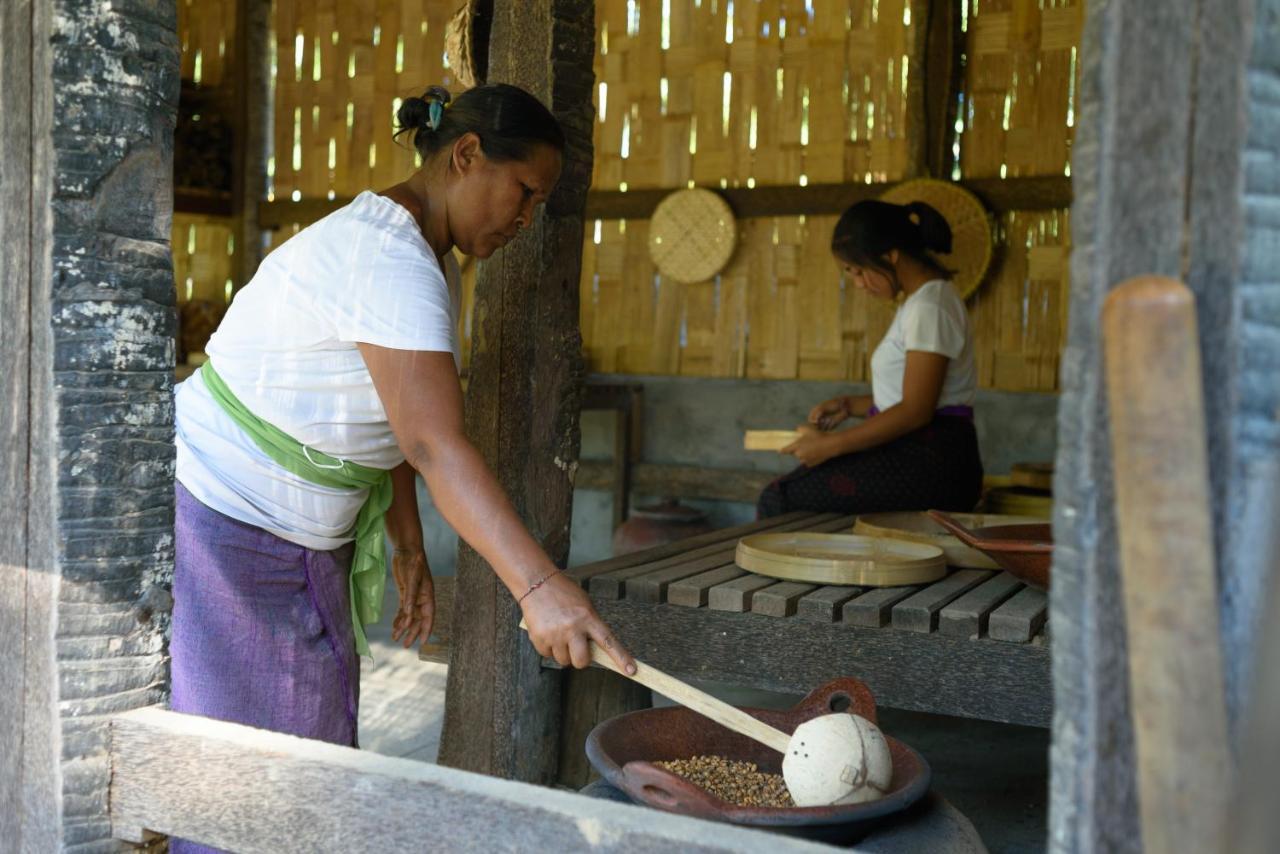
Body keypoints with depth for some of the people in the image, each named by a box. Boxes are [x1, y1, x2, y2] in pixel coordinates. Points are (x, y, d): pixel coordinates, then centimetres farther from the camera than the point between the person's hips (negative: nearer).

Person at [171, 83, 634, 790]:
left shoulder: (428, 263, 8)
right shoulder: (389, 258, -25)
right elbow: (437, 446, -35)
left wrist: (408, 548, 11)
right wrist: (539, 587, -39)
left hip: (304, 540, 10)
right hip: (218, 519, -10)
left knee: (313, 745, 12)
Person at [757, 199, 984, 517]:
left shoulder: (930, 306, -14)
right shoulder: (920, 301, 18)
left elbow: (916, 411, -20)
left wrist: (831, 444, -19)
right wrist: (850, 405, 10)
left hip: (931, 464, -10)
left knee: (779, 498, -15)